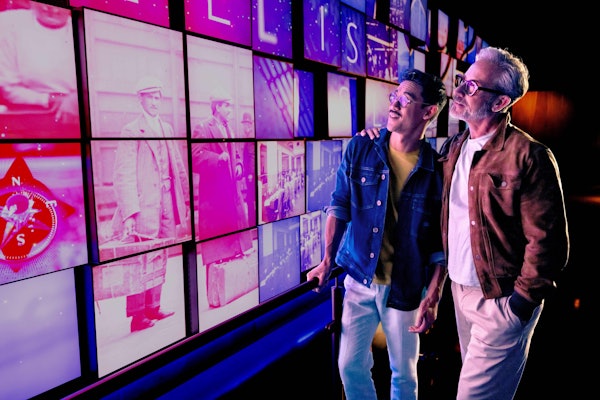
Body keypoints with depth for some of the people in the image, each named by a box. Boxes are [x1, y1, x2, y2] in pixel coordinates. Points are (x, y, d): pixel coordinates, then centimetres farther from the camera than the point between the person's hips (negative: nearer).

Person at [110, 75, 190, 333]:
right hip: (144, 208, -6)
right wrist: (128, 213, -19)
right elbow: (123, 176, -12)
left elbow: (179, 166, 16)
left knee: (159, 260, 13)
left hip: (167, 206, 6)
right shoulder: (131, 131, -5)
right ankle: (137, 317, 13)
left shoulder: (166, 128, 14)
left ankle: (153, 308, 27)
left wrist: (186, 199, 11)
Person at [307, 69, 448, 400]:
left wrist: (433, 298, -10)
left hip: (405, 289, -1)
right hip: (358, 280, 2)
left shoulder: (437, 170, -12)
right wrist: (327, 261, 0)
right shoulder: (359, 150, -6)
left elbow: (443, 242, -7)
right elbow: (339, 207, 1)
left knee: (403, 373, 17)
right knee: (350, 365, 14)